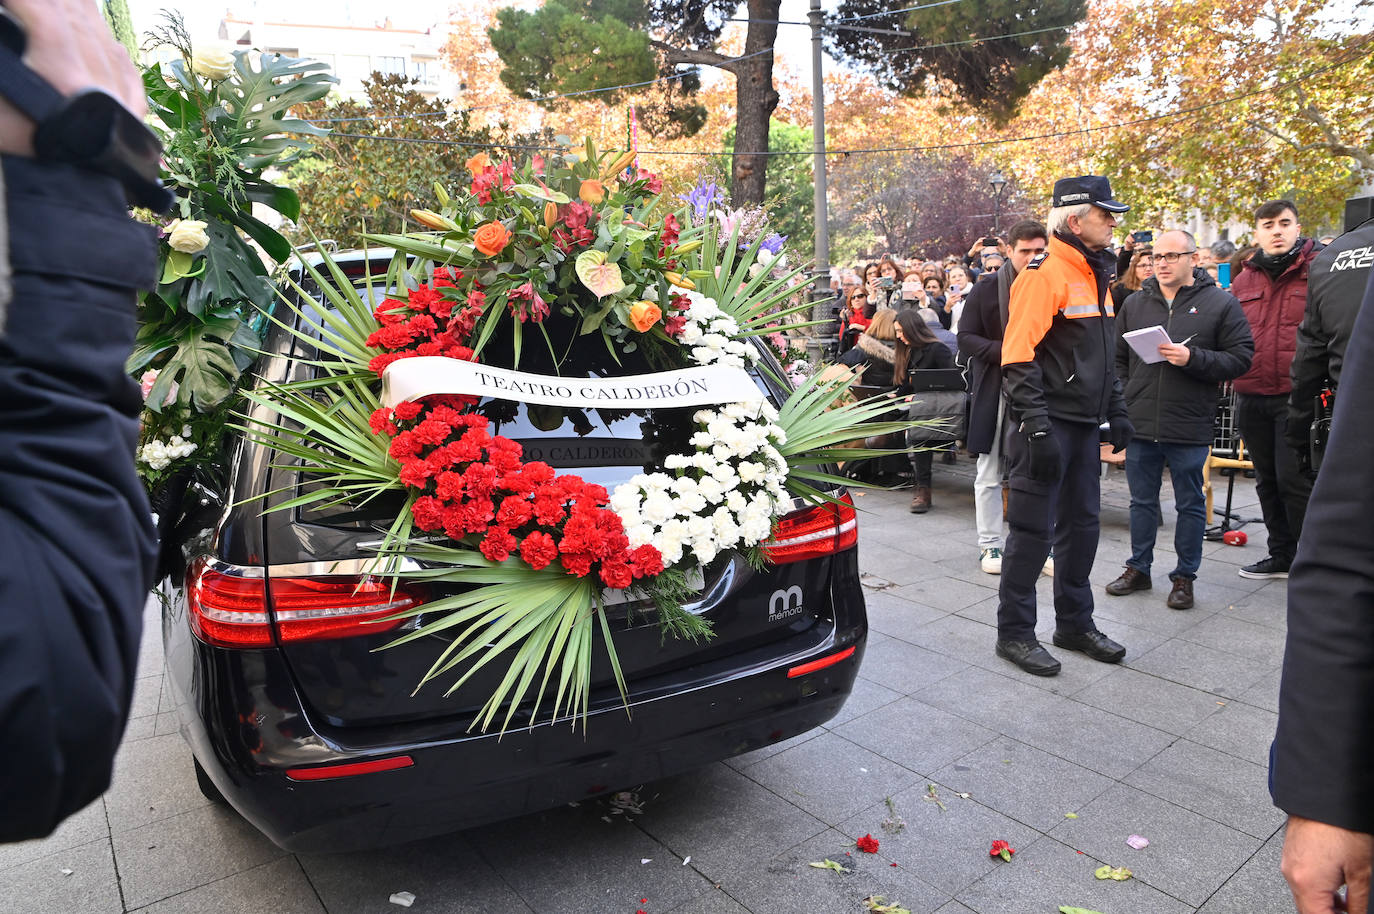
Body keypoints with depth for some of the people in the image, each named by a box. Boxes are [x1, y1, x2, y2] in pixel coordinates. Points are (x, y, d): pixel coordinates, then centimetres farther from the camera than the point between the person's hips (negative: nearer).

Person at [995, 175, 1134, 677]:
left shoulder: (1095, 275, 16)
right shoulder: (1044, 274, -13)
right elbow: (1018, 355, -20)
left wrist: (1116, 410, 19)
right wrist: (1036, 426, -24)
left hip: (1084, 424, 9)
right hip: (1048, 424, -9)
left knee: (1081, 523, 15)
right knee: (1031, 529, -1)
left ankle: (1075, 622, 30)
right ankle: (1014, 632, 11)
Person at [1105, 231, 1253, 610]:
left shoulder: (1220, 303, -1)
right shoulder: (1135, 303, 8)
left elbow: (1241, 358, -5)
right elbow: (1117, 358, 13)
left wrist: (1193, 359, -19)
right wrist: (1122, 404, 4)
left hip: (1191, 427, -3)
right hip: (1139, 425, 3)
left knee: (1190, 505, 9)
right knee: (1142, 501, 13)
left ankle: (1184, 576, 22)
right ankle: (1138, 568, 27)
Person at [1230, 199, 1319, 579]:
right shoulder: (1244, 280, 13)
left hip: (1297, 395, -5)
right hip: (1251, 397, 5)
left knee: (1294, 480, -4)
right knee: (1267, 481, 14)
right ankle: (1282, 554, 28)